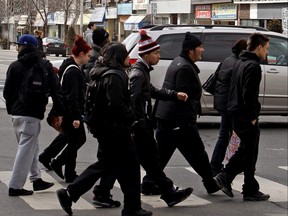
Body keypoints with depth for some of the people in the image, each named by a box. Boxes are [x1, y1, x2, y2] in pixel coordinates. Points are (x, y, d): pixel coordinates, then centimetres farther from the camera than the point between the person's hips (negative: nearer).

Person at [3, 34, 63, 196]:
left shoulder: (15, 66, 4)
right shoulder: (45, 66, 0)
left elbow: (7, 92, 5)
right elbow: (56, 90, -4)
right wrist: (59, 112, -1)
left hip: (17, 114, 4)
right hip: (32, 114, -4)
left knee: (31, 147, 20)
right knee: (26, 149, -2)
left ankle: (36, 179, 23)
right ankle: (15, 186, -4)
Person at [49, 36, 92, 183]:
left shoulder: (71, 67, 13)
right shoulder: (73, 71, -19)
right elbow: (72, 96, -24)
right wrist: (76, 117, -25)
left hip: (69, 113, 10)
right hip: (71, 114, -10)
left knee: (80, 139, 18)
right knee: (74, 142, 0)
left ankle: (57, 163, 23)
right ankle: (70, 175, 9)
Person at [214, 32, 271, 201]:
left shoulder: (240, 63, 14)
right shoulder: (254, 66, -16)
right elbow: (249, 94, -23)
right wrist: (252, 117, -17)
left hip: (237, 115, 9)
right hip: (247, 117, -9)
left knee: (244, 150, 20)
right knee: (250, 154, 0)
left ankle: (225, 177, 12)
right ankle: (251, 191, 8)